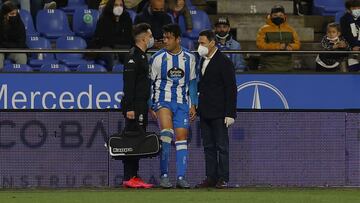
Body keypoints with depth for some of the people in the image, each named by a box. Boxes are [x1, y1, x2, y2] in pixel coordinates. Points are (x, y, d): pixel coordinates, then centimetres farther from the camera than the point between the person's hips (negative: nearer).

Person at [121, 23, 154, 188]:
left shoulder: (142, 56, 18)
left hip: (142, 106, 10)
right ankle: (129, 178, -10)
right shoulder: (133, 56, -13)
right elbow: (128, 84, -19)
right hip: (134, 106, -10)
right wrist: (129, 108, -23)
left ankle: (134, 177, 12)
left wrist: (148, 106, 23)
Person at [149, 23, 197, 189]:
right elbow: (152, 83, 4)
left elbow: (192, 82, 14)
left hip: (182, 102, 3)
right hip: (163, 100, -3)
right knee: (166, 132, -24)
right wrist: (151, 106, 0)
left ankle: (181, 178, 2)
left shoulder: (189, 58, 7)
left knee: (182, 137, -1)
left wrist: (193, 105, 9)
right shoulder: (158, 57, -1)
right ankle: (164, 175, -20)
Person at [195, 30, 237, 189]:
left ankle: (223, 178, -2)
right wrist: (198, 107, 12)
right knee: (208, 147, 8)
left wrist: (230, 114, -16)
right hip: (205, 113, 8)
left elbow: (231, 89, -11)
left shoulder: (224, 62, -9)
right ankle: (211, 177, 12)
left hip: (219, 113, -8)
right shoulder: (203, 61, 14)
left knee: (221, 146, -4)